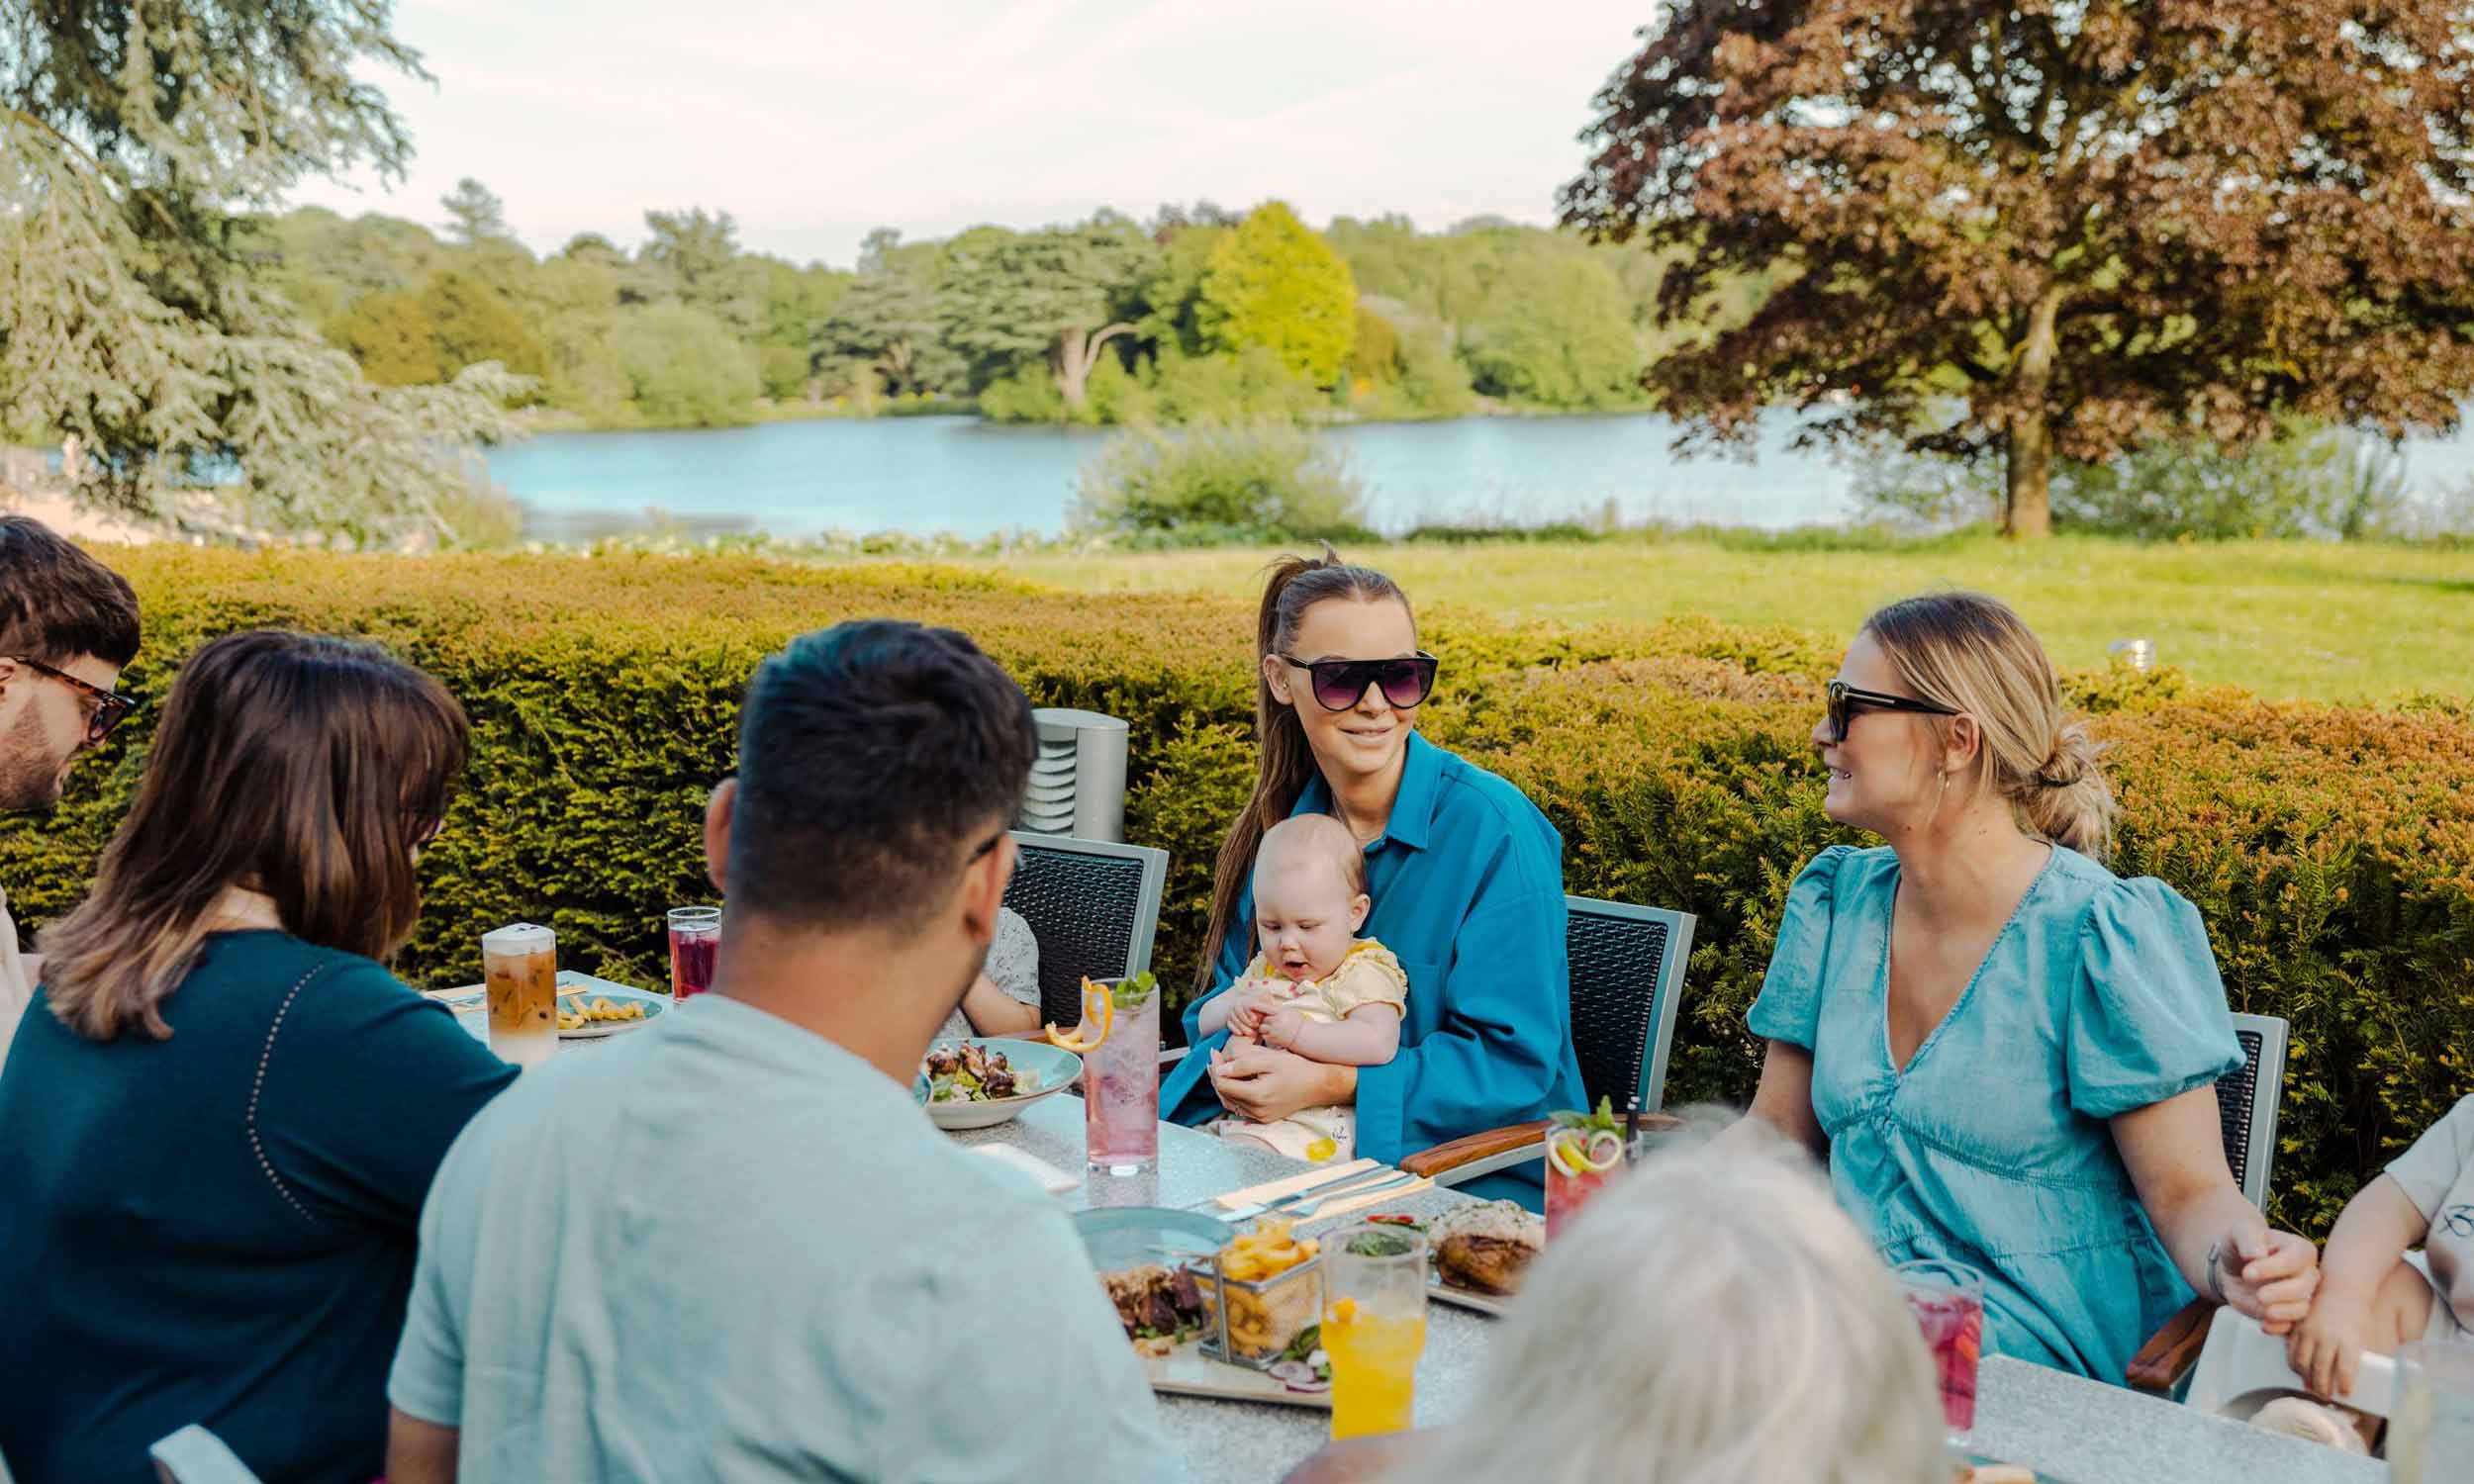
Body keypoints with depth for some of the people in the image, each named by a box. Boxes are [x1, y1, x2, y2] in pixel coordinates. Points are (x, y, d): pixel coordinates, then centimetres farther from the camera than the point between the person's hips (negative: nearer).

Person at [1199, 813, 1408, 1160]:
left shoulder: (1363, 973, -4)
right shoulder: (1266, 968, 20)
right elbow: (1206, 1021, 24)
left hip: (1312, 1128, -8)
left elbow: (1379, 1044, -21)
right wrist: (1234, 1008, 0)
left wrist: (1299, 1032, -22)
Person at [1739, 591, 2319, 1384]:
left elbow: (2189, 1191, -9)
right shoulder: (1835, 903, 8)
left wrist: (2240, 1266, -31)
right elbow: (1776, 1133, 14)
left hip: (2046, 1361, -5)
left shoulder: (2105, 937, -10)